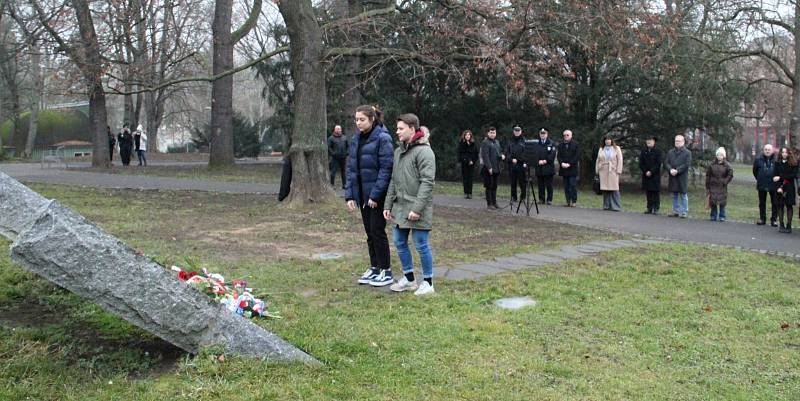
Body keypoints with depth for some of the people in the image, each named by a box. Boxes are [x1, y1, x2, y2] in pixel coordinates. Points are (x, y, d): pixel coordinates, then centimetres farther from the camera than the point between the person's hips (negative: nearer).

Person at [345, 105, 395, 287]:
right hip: (362, 193, 7)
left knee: (377, 231, -2)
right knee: (369, 232, 13)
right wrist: (349, 194, 3)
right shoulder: (356, 139, 9)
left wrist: (375, 194, -19)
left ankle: (386, 271, 10)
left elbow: (386, 168, -16)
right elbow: (351, 168, 10)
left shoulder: (382, 138, -12)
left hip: (378, 193, -7)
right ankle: (374, 268, 23)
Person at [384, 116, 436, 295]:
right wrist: (388, 204, 12)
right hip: (399, 208, 8)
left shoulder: (424, 151, -13)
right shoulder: (398, 151, 13)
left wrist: (417, 208, -22)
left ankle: (428, 282, 15)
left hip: (417, 210, -8)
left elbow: (427, 182, -18)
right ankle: (409, 279, 28)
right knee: (400, 243, 13)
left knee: (421, 245, 0)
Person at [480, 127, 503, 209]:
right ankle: (489, 204, 3)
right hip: (488, 169, -7)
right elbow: (485, 156, -15)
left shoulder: (496, 142, 16)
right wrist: (489, 167, -21)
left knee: (494, 186, 11)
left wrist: (501, 156, 0)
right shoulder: (485, 143, -9)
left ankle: (494, 203, 18)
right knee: (489, 186, -2)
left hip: (496, 168, 7)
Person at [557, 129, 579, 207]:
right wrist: (562, 163, -9)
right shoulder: (560, 145, 14)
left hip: (572, 168, -4)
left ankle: (574, 202, -2)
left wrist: (569, 164, -13)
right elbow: (559, 156, 10)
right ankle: (568, 201, 7)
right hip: (563, 169, 4)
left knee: (573, 185, -7)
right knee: (566, 186, 4)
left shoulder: (575, 144, 1)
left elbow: (577, 156, -5)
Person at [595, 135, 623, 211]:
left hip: (613, 171, -3)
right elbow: (598, 160, 14)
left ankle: (615, 206, -4)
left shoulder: (616, 149, 6)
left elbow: (619, 160, 0)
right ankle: (606, 205, 6)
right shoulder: (601, 149, 16)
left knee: (614, 189, -7)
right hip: (603, 171, 3)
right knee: (605, 189, 0)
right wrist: (597, 170, 7)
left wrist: (619, 170, -8)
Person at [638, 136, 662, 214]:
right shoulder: (643, 152, 8)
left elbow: (658, 164, -7)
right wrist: (645, 171, -7)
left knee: (656, 192, -3)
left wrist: (651, 171, -15)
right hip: (646, 175, 3)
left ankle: (656, 208, 0)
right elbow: (641, 163, 6)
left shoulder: (657, 152, -2)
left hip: (655, 175, -3)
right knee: (648, 192, 6)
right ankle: (649, 208, 10)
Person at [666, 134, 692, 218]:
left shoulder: (687, 153, -1)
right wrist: (671, 170, -13)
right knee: (674, 195, 11)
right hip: (672, 177, 5)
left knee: (683, 195, 0)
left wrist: (677, 170, -18)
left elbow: (687, 164, -10)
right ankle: (675, 211, 19)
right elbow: (667, 163, 7)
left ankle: (685, 212, 5)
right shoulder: (670, 152, 14)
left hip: (682, 177, -5)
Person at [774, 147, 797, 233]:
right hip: (780, 187, 1)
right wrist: (778, 187, -12)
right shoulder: (777, 163, 6)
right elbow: (775, 176, 0)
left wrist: (781, 177, -11)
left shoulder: (793, 163, 2)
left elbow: (793, 175, -7)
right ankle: (781, 225, 7)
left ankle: (789, 226, 3)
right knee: (780, 206, 1)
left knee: (789, 206, -1)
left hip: (790, 187, -1)